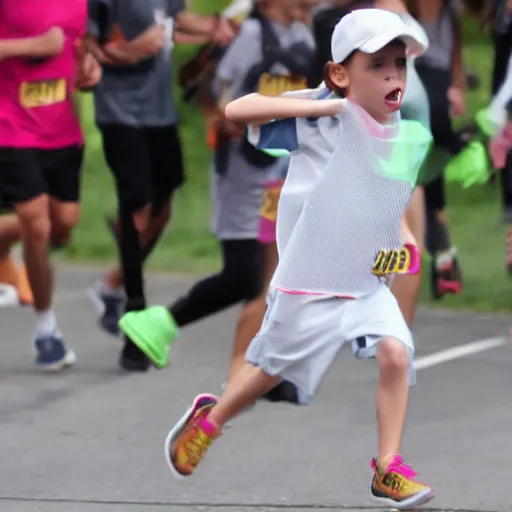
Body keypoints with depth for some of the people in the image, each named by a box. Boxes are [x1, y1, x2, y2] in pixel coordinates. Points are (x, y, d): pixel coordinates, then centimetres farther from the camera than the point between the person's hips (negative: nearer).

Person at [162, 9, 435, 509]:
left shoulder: (414, 137, -2)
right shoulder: (325, 121, -19)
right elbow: (236, 110, -30)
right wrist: (321, 107, -33)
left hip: (369, 283, 4)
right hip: (309, 281, -4)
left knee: (395, 353, -16)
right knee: (272, 368, 13)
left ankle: (388, 469, -5)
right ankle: (207, 419, 41)